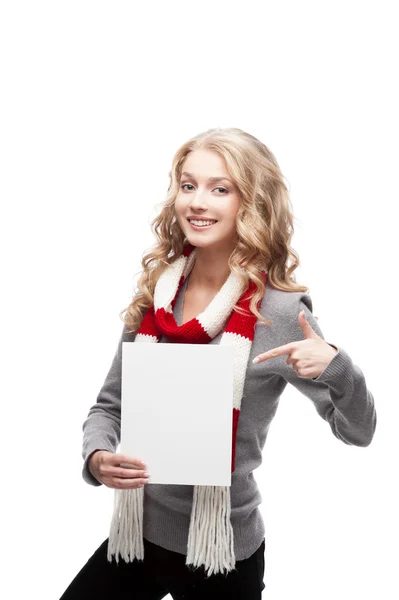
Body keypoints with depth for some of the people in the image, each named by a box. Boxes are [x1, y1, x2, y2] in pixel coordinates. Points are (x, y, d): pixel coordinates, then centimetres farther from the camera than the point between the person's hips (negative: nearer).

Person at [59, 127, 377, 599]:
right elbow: (108, 406, 6)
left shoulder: (279, 312, -16)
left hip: (224, 556, -3)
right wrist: (97, 457, -15)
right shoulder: (152, 297, -3)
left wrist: (335, 366, -27)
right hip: (137, 536, 4)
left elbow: (358, 431, -7)